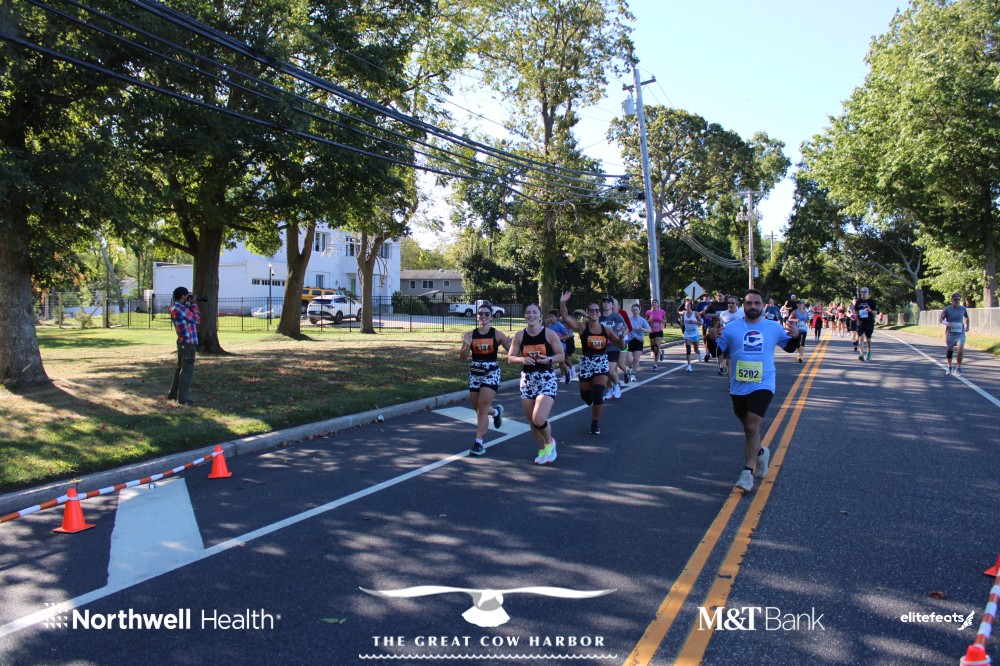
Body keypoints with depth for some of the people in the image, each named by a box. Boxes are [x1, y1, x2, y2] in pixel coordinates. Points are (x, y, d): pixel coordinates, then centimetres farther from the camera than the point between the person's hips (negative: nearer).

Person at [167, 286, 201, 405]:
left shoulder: (174, 307, 10)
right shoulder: (180, 308, -20)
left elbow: (189, 317, 18)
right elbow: (197, 319, -13)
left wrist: (190, 305, 8)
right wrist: (194, 304, -5)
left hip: (183, 342, 10)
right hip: (188, 343, -10)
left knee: (181, 368, 19)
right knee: (187, 371, -5)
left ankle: (172, 394, 26)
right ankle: (183, 398, -2)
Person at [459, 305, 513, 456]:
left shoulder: (497, 334, -5)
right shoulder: (471, 334, 0)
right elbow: (462, 357, 0)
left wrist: (511, 344, -25)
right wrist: (466, 345, -20)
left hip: (491, 373, -4)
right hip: (475, 373, 4)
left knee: (482, 408, -10)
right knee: (478, 408, 15)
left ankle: (478, 442, -3)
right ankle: (496, 411, 47)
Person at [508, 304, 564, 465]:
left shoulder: (550, 334, -6)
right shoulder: (519, 335, 1)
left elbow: (561, 356, -1)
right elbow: (510, 358, 5)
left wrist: (549, 360, -20)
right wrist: (522, 359, -15)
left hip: (547, 379, -4)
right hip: (527, 379, 4)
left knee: (539, 419, -19)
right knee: (532, 421, 10)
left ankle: (549, 442, 13)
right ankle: (542, 450, 34)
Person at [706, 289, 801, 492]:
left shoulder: (774, 327, 3)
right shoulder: (732, 327, 1)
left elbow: (789, 347, 16)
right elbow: (720, 352, 3)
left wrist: (795, 337, -5)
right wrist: (714, 339, -17)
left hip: (762, 385, -2)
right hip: (738, 386, 2)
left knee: (753, 426, -16)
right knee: (748, 427, 16)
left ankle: (747, 472, -11)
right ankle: (760, 452, 45)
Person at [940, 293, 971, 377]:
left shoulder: (963, 309, 2)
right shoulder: (947, 309, -5)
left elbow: (966, 318, 20)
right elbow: (941, 319, -4)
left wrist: (967, 326, 8)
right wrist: (946, 323, -24)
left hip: (960, 333, 1)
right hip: (950, 334, 0)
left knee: (961, 349, -17)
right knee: (949, 350, 11)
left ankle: (958, 368, -7)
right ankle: (949, 367, 34)